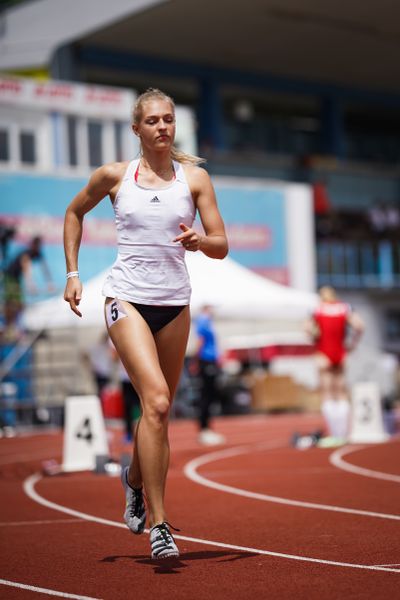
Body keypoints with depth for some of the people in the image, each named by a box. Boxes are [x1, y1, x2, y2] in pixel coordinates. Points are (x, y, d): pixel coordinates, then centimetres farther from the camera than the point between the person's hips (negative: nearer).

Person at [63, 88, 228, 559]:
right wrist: (72, 273, 13)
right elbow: (74, 213, 20)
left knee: (159, 409, 10)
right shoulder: (114, 176, 3)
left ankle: (135, 477, 43)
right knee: (156, 401, -21)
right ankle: (157, 524, -18)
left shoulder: (194, 178, 5)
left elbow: (221, 246, 4)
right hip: (127, 298, -3)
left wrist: (198, 241, -19)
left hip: (174, 303, 3)